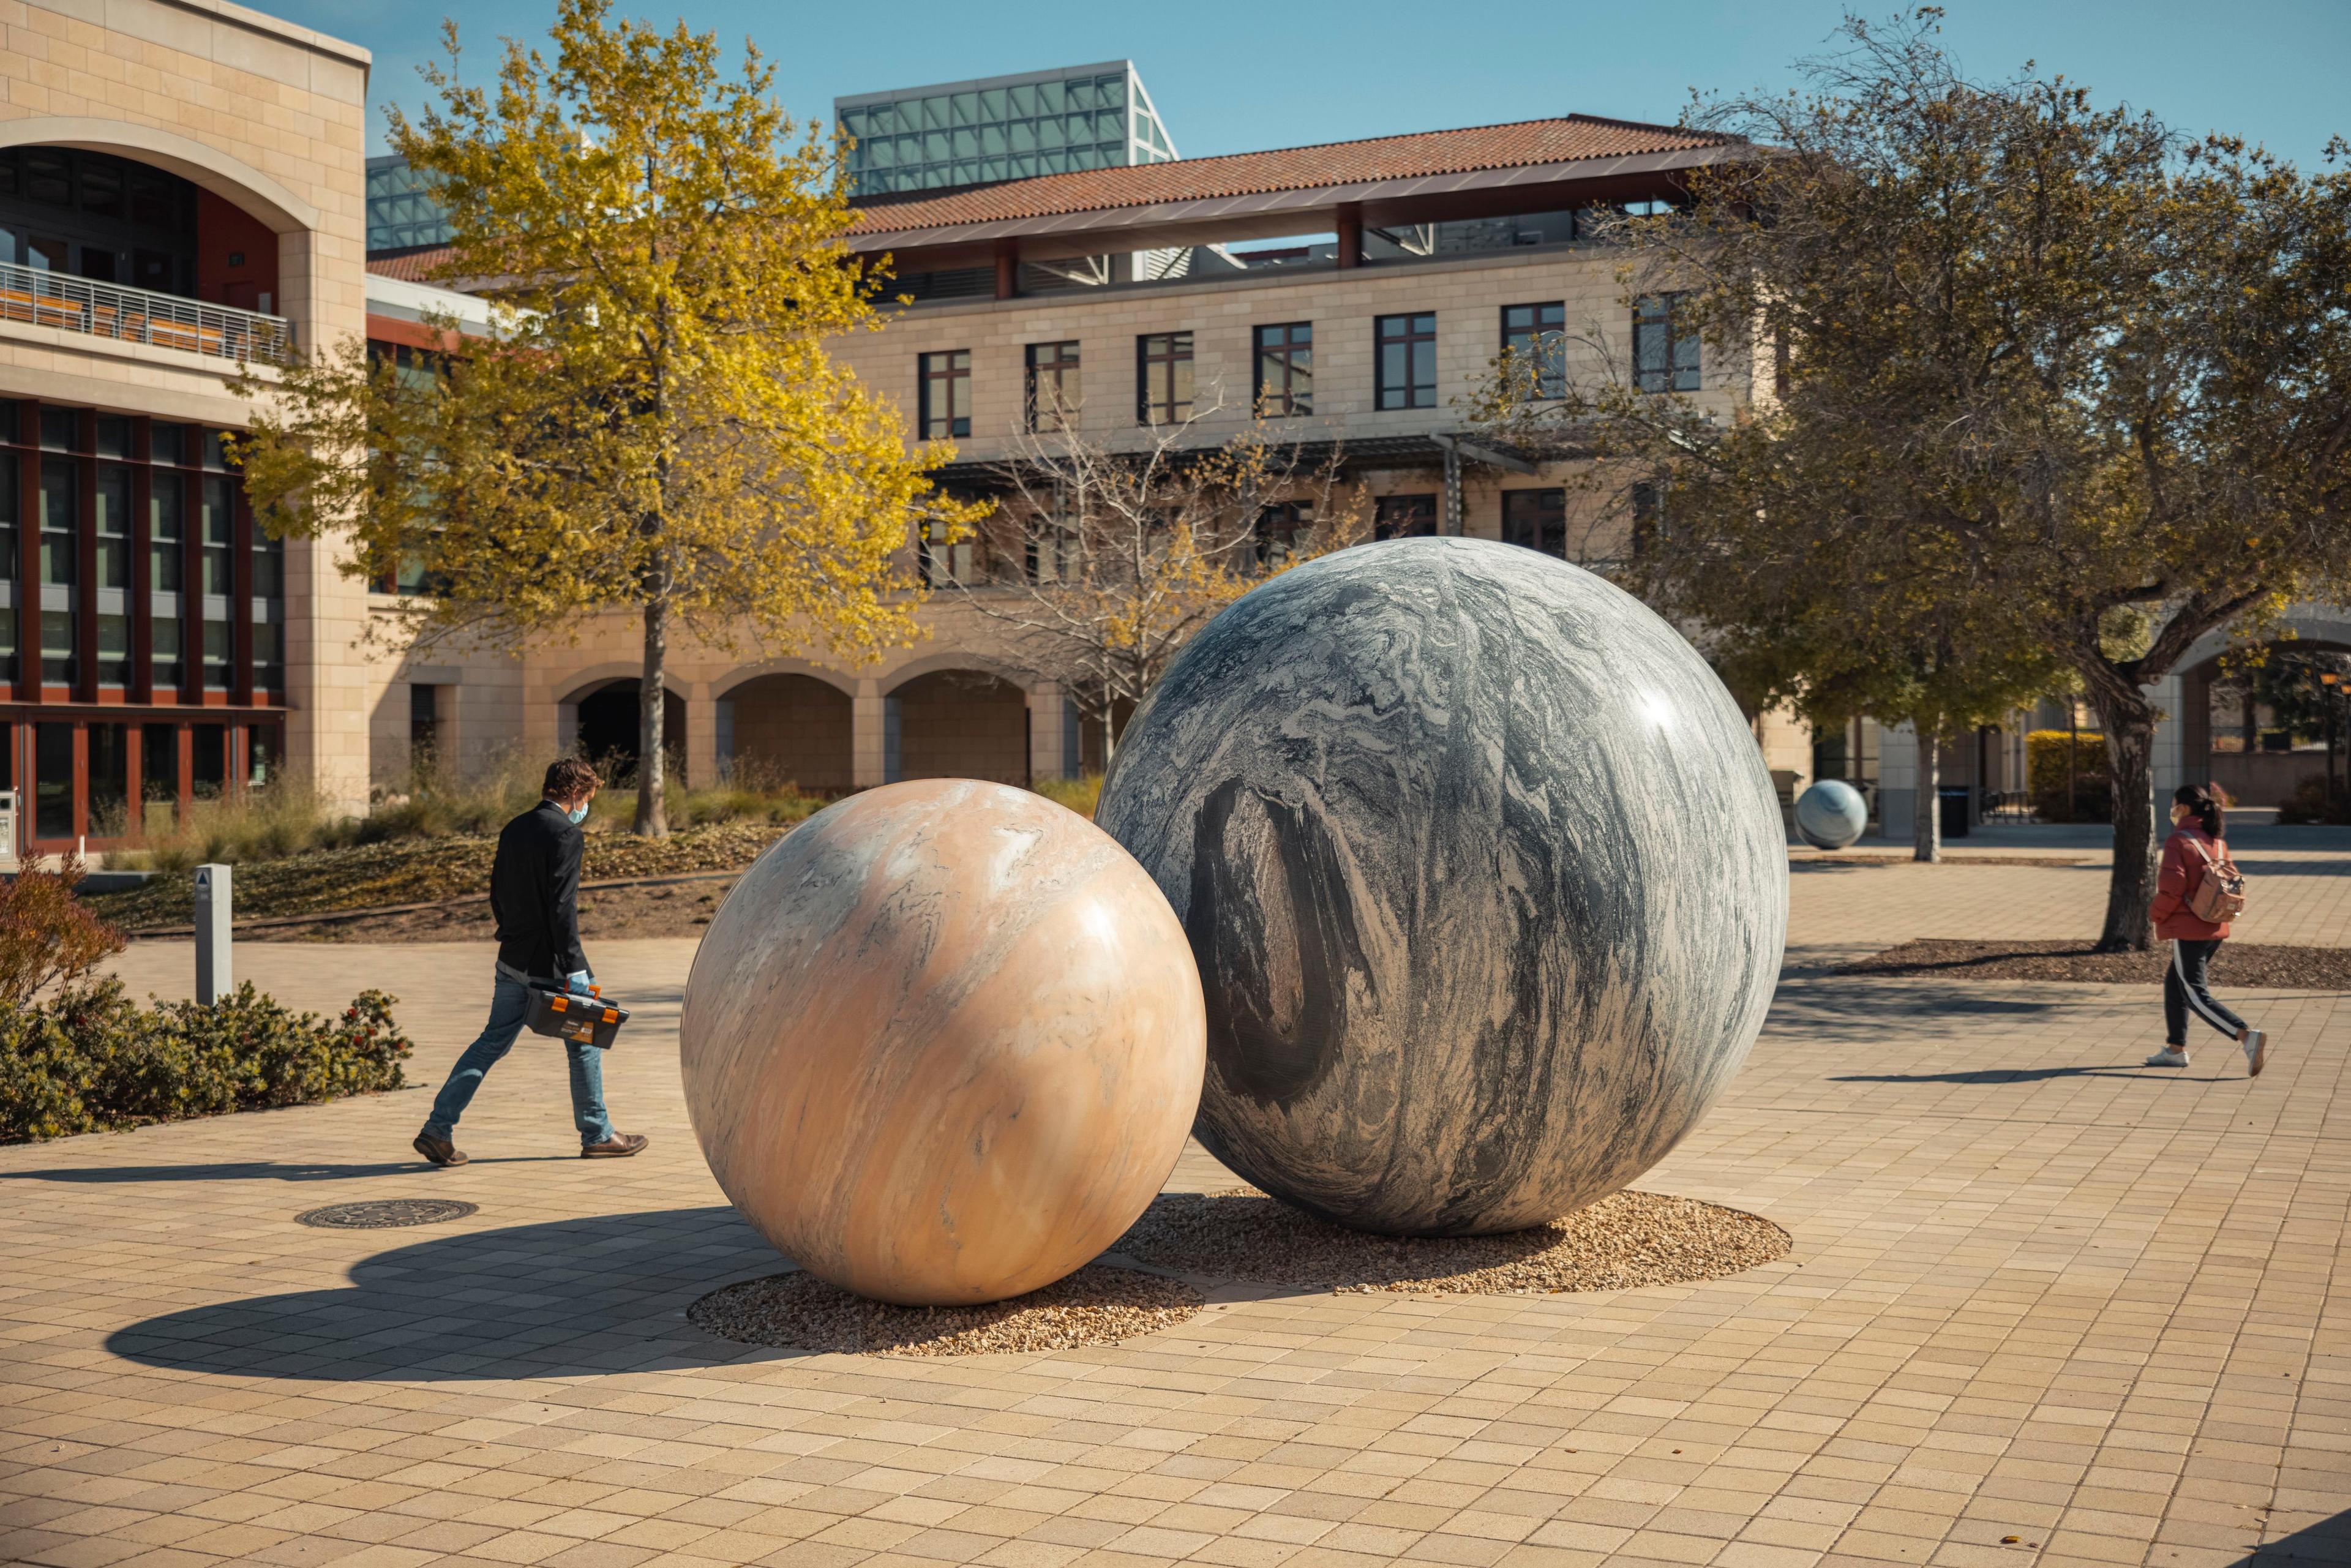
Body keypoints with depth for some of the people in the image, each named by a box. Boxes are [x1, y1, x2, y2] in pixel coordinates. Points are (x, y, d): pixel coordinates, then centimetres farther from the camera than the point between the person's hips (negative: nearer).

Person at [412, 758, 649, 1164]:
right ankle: (597, 1136, 17)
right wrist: (575, 967, -20)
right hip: (549, 963, -7)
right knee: (584, 1045, 8)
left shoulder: (513, 829, 11)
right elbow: (562, 905, -21)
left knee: (491, 1043, 11)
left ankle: (438, 1129, 4)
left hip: (513, 961, 7)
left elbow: (497, 895, 16)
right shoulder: (565, 833, -15)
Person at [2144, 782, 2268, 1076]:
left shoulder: (2178, 840, -13)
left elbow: (2172, 886, -21)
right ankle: (2176, 1049, 24)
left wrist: (2158, 915, -5)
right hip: (2215, 929, 8)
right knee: (2174, 983, 21)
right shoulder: (2217, 840, 10)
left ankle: (2247, 1036, -22)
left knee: (2196, 996, -6)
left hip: (2187, 930, -8)